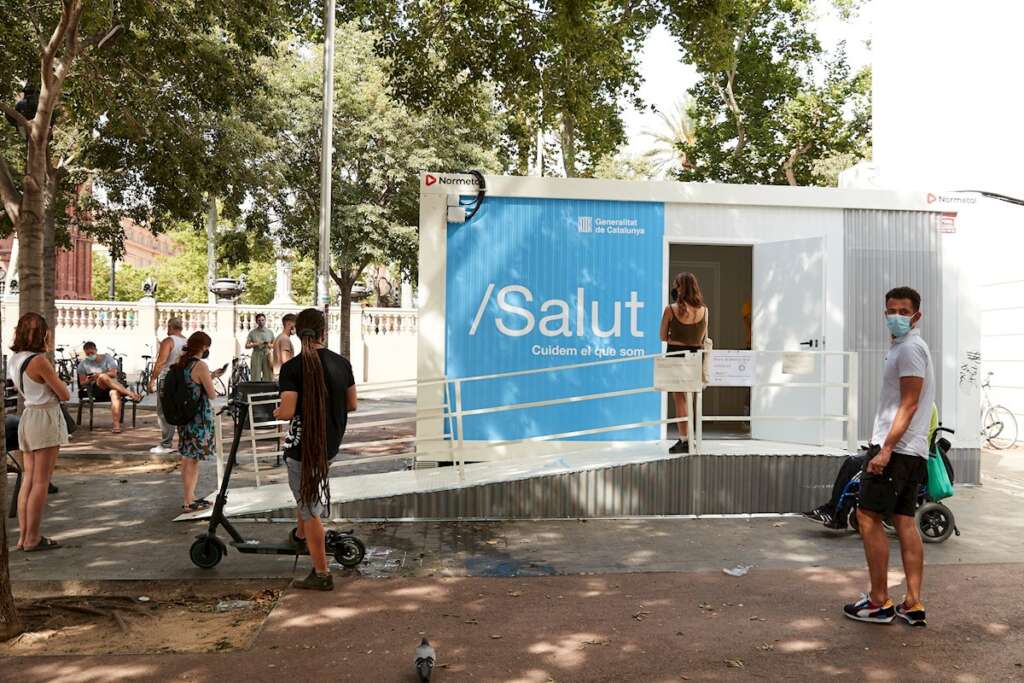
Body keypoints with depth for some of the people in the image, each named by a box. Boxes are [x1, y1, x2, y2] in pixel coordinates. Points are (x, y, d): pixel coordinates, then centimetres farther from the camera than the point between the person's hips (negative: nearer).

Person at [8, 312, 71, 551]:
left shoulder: (14, 359, 7)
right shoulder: (40, 361, -17)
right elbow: (64, 395, -12)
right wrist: (53, 372, 5)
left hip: (27, 417, 8)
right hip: (46, 418, -8)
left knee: (28, 480, 12)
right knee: (41, 482, -1)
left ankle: (24, 536, 15)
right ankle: (33, 539, 4)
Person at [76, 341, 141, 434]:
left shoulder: (106, 357, 13)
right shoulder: (83, 364, 15)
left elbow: (114, 374, 2)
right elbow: (82, 383, 12)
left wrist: (99, 374, -14)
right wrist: (90, 379, -11)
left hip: (111, 386, 0)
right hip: (95, 389, 0)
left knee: (115, 393, -39)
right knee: (103, 377, -36)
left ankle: (116, 425, -52)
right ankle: (129, 393, -43)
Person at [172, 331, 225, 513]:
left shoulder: (180, 362, 7)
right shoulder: (201, 365, -18)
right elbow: (212, 394, -14)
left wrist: (210, 376, 18)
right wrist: (212, 382, 6)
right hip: (199, 418, -8)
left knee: (187, 458, 17)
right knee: (192, 460, 0)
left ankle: (190, 497, 28)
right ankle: (188, 503, 6)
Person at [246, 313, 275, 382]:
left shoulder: (270, 332, 10)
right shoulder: (252, 332, 5)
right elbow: (246, 346, 4)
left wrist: (269, 345, -4)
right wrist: (255, 344, -12)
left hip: (267, 356, 2)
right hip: (256, 356, -1)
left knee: (269, 378, -4)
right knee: (256, 379, -5)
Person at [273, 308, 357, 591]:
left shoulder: (292, 367, -16)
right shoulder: (342, 363, -1)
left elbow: (287, 411, -21)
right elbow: (351, 405, 6)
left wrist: (276, 412, 2)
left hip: (303, 445, -6)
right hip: (332, 443, 6)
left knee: (310, 510, 3)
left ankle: (321, 574, 9)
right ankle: (300, 535, 46)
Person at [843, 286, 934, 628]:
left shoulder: (909, 348, -12)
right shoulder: (902, 347, 20)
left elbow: (908, 405, -18)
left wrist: (885, 449, -22)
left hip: (897, 449, -10)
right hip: (910, 451, 10)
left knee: (868, 516, -6)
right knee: (905, 522, 9)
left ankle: (879, 602, 0)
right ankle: (913, 605, 11)